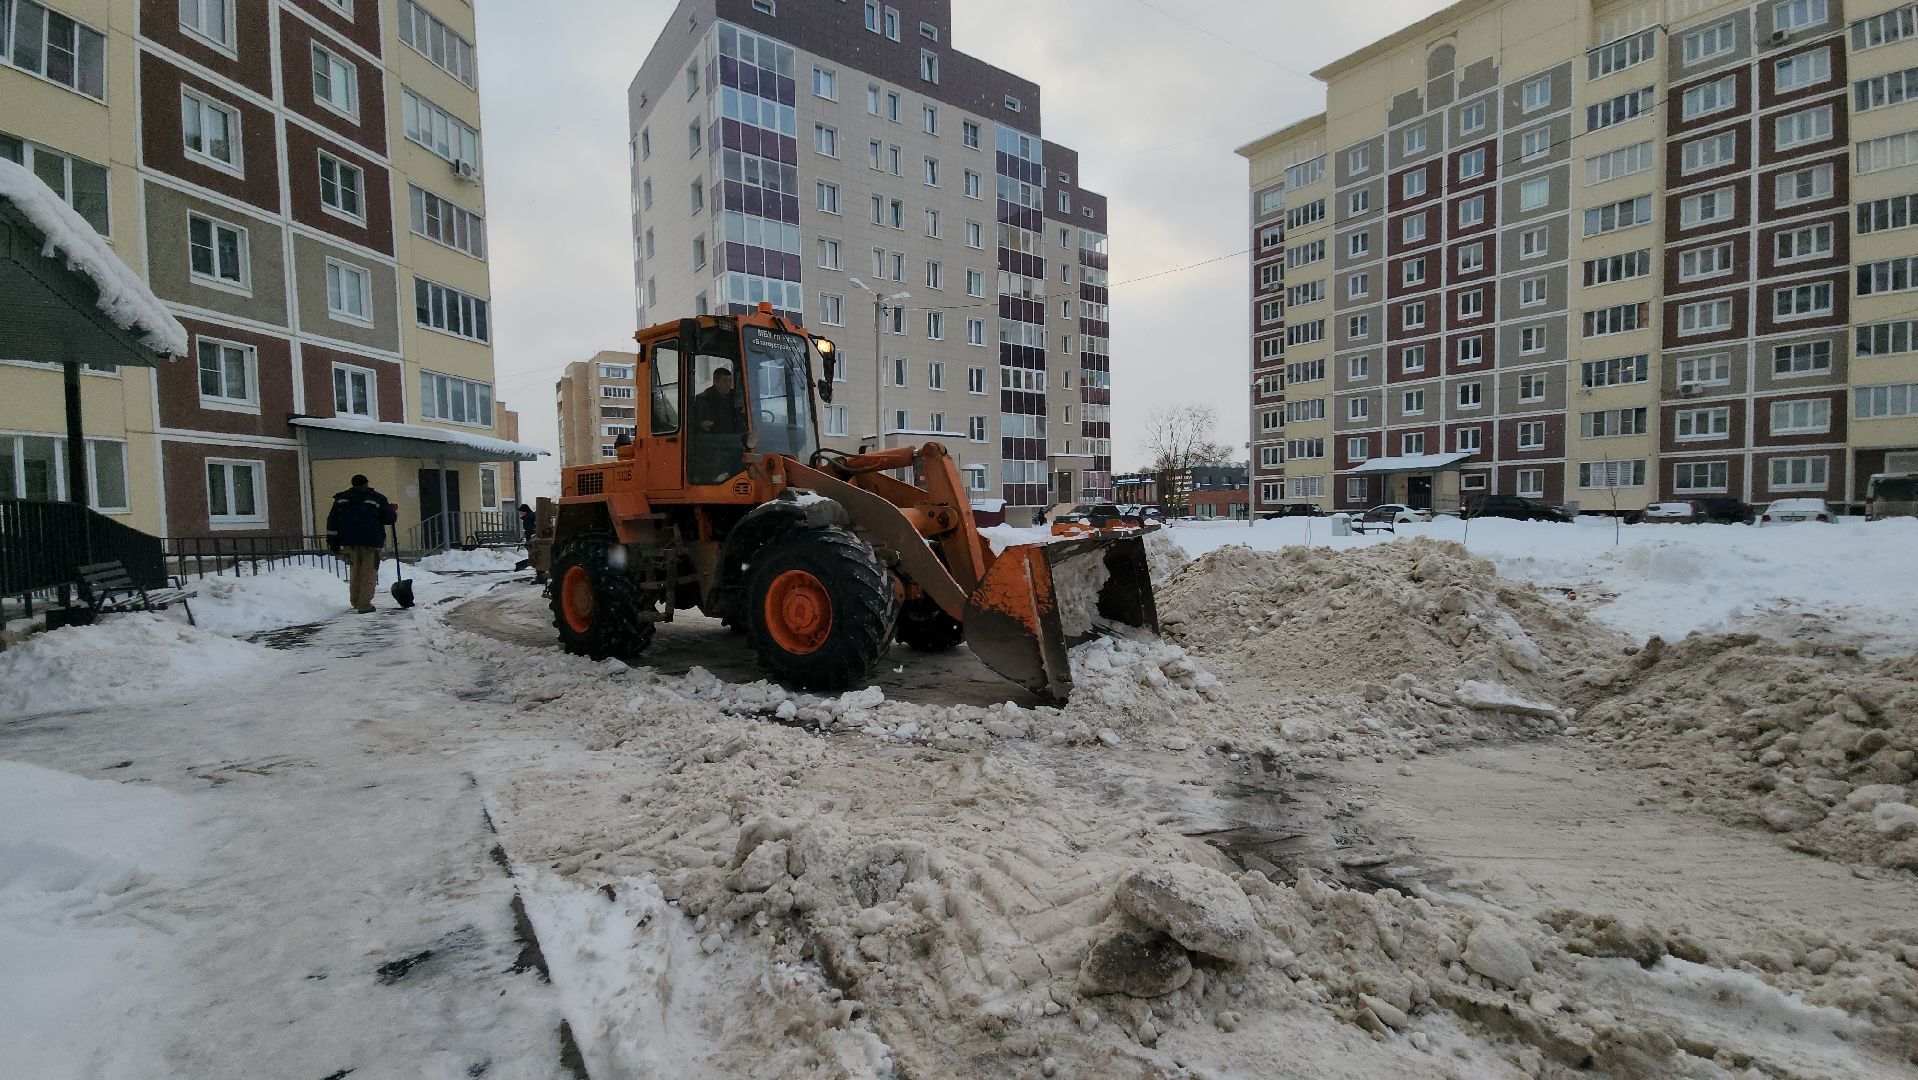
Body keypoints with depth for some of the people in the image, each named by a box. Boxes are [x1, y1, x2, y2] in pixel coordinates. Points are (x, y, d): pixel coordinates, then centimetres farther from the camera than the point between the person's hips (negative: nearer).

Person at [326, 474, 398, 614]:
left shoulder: (341, 499, 12)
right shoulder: (377, 499, 0)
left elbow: (332, 521, 10)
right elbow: (390, 518, -1)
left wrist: (332, 542, 12)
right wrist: (393, 510, 22)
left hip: (349, 542, 4)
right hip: (371, 541, -4)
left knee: (355, 571, 18)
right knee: (369, 572, -1)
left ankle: (356, 602, 23)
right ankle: (364, 604, -6)